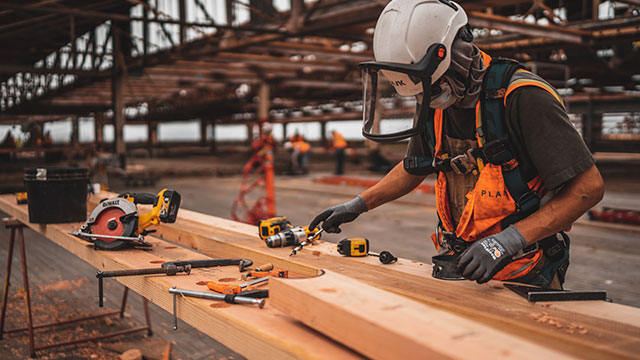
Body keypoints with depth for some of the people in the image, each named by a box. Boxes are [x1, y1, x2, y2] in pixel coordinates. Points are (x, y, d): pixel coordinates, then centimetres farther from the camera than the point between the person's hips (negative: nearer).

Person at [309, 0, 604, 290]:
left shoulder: (522, 98, -18)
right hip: (462, 268, 6)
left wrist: (509, 240, -25)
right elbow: (414, 168, 22)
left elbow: (588, 186, -18)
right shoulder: (434, 104, 3)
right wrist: (358, 205, 18)